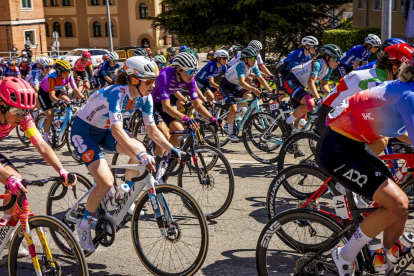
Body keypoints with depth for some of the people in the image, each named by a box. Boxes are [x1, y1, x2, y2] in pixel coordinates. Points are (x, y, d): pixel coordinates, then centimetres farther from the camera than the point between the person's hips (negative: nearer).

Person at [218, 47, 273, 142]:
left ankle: (233, 116, 6)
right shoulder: (241, 65, -31)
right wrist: (253, 89, -58)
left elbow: (260, 78, -8)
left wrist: (269, 89, -20)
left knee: (249, 97, -19)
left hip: (236, 86, 7)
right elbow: (242, 82, -43)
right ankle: (230, 133, -5)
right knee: (233, 109, -21)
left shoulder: (253, 66, -9)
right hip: (226, 86, -7)